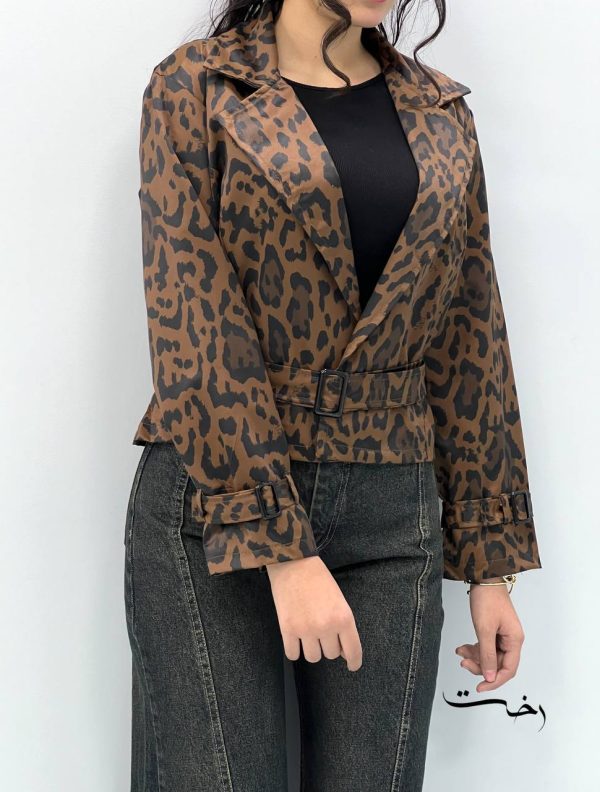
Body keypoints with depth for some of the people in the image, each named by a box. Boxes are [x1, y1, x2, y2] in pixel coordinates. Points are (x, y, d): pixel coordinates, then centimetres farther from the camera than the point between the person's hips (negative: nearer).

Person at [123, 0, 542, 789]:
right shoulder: (195, 88, -1)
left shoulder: (441, 114, 10)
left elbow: (469, 344, 10)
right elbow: (195, 330, -11)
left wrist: (491, 560, 7)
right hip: (215, 502, -3)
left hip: (392, 517, 4)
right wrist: (281, 547, -17)